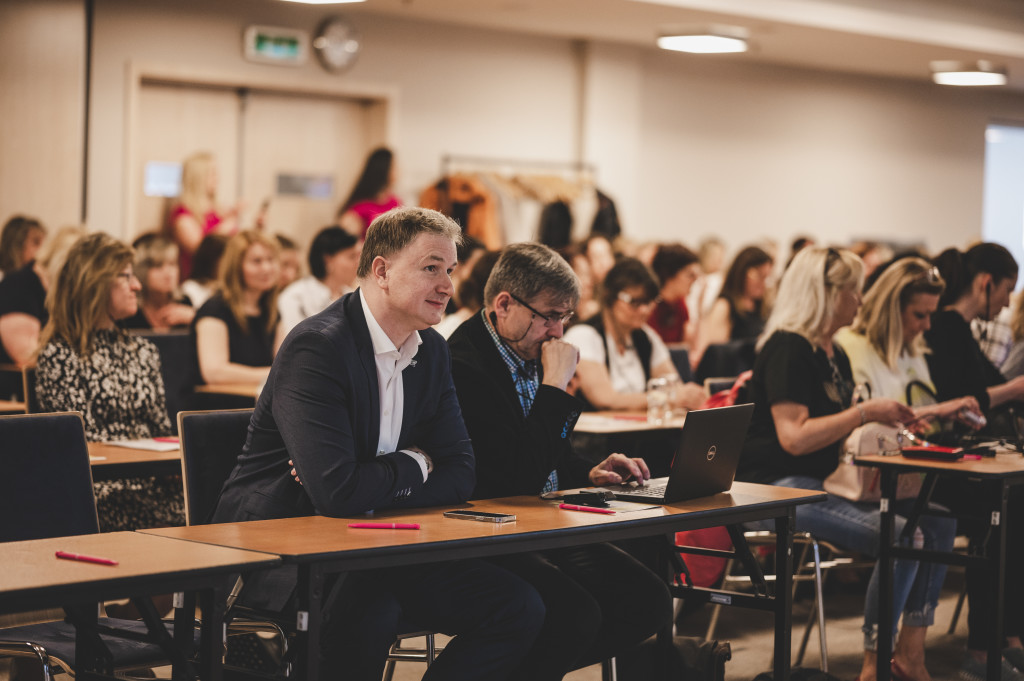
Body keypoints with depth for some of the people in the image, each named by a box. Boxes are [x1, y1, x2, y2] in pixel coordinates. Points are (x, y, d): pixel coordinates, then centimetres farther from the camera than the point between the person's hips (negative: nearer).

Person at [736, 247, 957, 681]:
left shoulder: (835, 354, 16)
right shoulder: (788, 348, -14)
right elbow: (794, 437, -23)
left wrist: (884, 417, 9)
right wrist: (864, 412, -19)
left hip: (822, 482, 10)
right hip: (778, 488, -10)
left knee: (939, 522, 0)